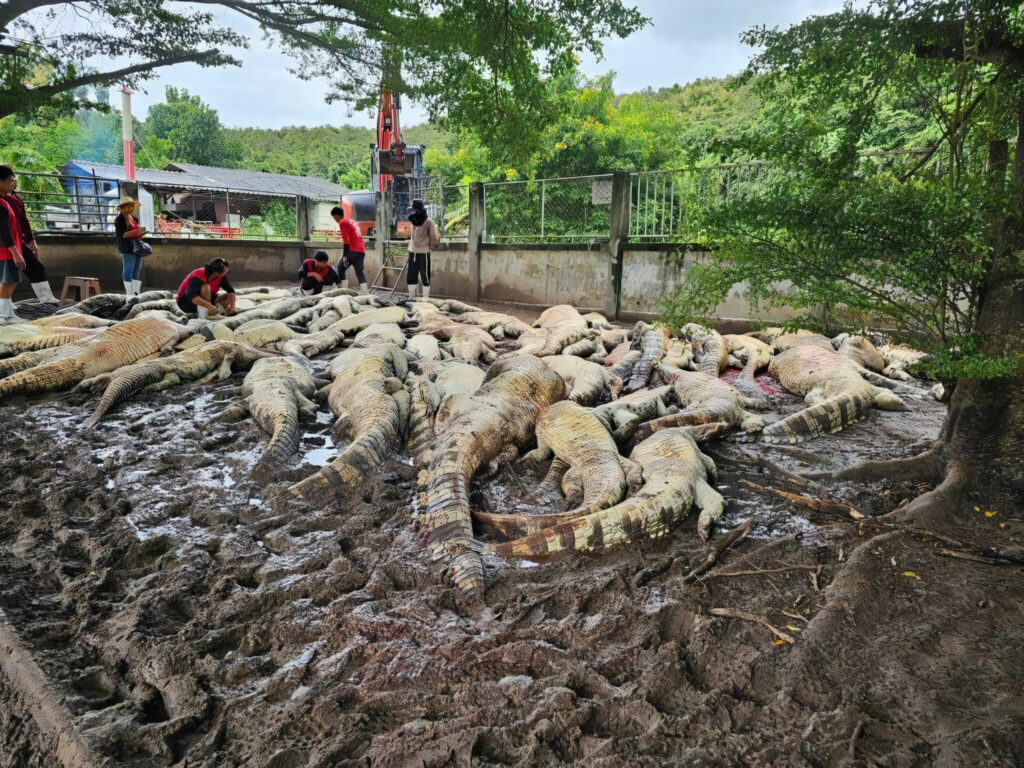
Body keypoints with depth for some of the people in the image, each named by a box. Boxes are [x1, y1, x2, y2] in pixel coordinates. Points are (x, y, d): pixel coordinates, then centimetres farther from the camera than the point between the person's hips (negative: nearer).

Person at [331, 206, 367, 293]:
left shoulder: (342, 223, -2)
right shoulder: (352, 221, 24)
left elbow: (346, 240, -11)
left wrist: (345, 255, -14)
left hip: (352, 250, -8)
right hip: (361, 250, 8)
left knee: (340, 271, -1)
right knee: (360, 272, 3)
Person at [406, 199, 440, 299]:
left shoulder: (428, 222, -11)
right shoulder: (414, 221, 11)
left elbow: (435, 237, -10)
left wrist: (431, 247, -1)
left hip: (423, 253, -7)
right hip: (412, 253, 7)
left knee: (425, 276, 1)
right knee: (411, 276, 10)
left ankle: (425, 298, 9)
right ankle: (411, 297, 20)